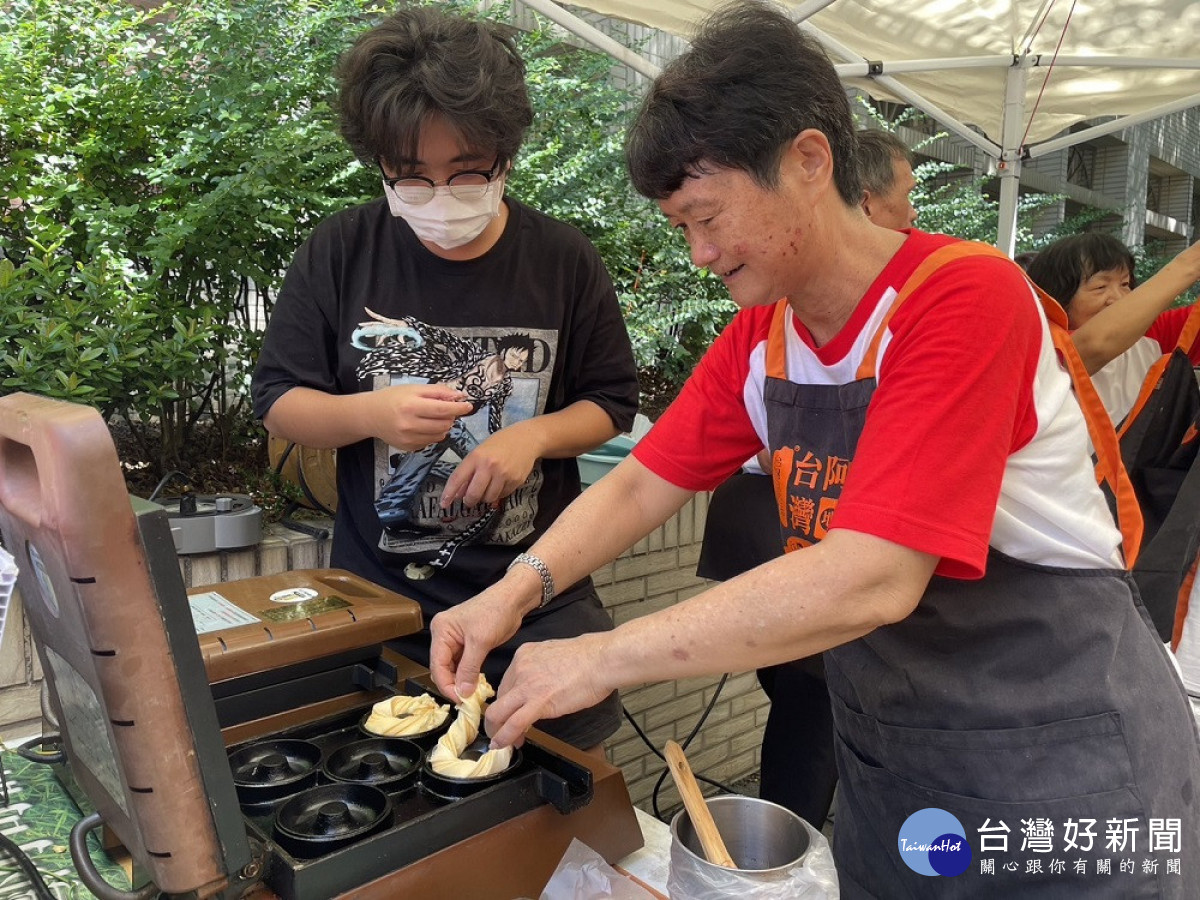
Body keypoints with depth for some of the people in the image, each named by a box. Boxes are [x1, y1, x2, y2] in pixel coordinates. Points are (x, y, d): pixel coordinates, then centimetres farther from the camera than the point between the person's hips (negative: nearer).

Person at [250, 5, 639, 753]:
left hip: (540, 593, 1)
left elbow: (613, 403, 3)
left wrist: (534, 435, -18)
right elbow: (278, 403, 0)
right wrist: (369, 414, -20)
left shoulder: (563, 260, -5)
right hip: (380, 596, 0)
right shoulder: (339, 253, -5)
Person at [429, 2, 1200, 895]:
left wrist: (606, 656, -28)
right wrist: (517, 589, -15)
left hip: (1058, 758, -5)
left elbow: (871, 581, -32)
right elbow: (641, 484, 1)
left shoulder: (966, 297, -24)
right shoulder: (758, 338, -3)